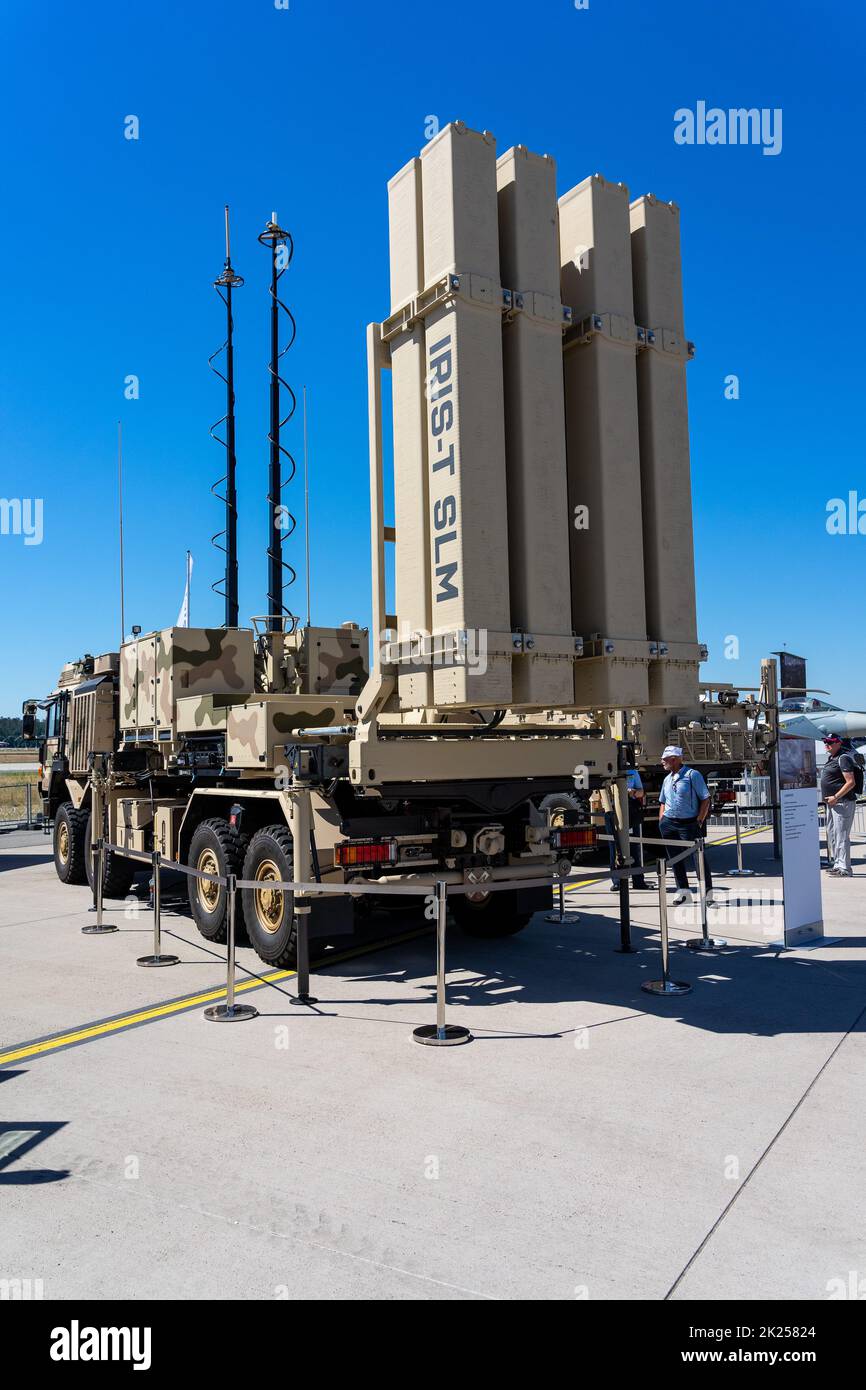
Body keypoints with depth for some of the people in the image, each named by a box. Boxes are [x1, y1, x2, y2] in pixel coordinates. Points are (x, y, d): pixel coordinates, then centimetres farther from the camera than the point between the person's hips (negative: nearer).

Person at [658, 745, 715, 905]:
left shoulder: (692, 775, -6)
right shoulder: (667, 779, 14)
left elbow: (706, 800, -7)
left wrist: (699, 822, -13)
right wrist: (661, 821, 10)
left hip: (688, 824, -6)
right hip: (668, 824, 6)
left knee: (698, 856, -6)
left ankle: (708, 892, 1)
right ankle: (683, 891, 16)